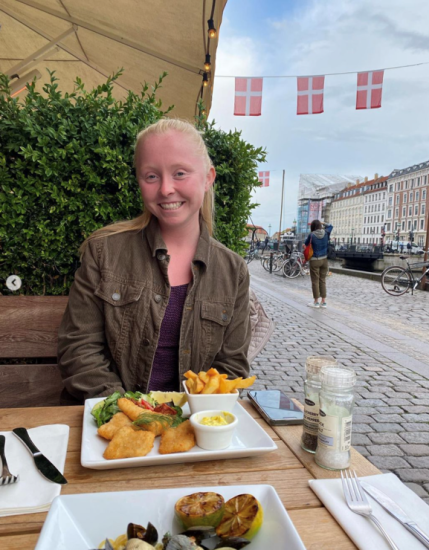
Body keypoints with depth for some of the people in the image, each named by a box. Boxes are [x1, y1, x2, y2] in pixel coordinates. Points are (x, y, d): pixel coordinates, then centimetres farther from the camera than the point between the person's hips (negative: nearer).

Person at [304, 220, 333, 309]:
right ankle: (323, 302, 14)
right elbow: (330, 226, 19)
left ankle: (316, 302, 11)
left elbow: (306, 244, 3)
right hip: (324, 260, 4)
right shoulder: (326, 233, -2)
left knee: (315, 281, 4)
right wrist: (322, 223, 24)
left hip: (315, 260, -4)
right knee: (323, 280, 11)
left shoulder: (312, 235, -13)